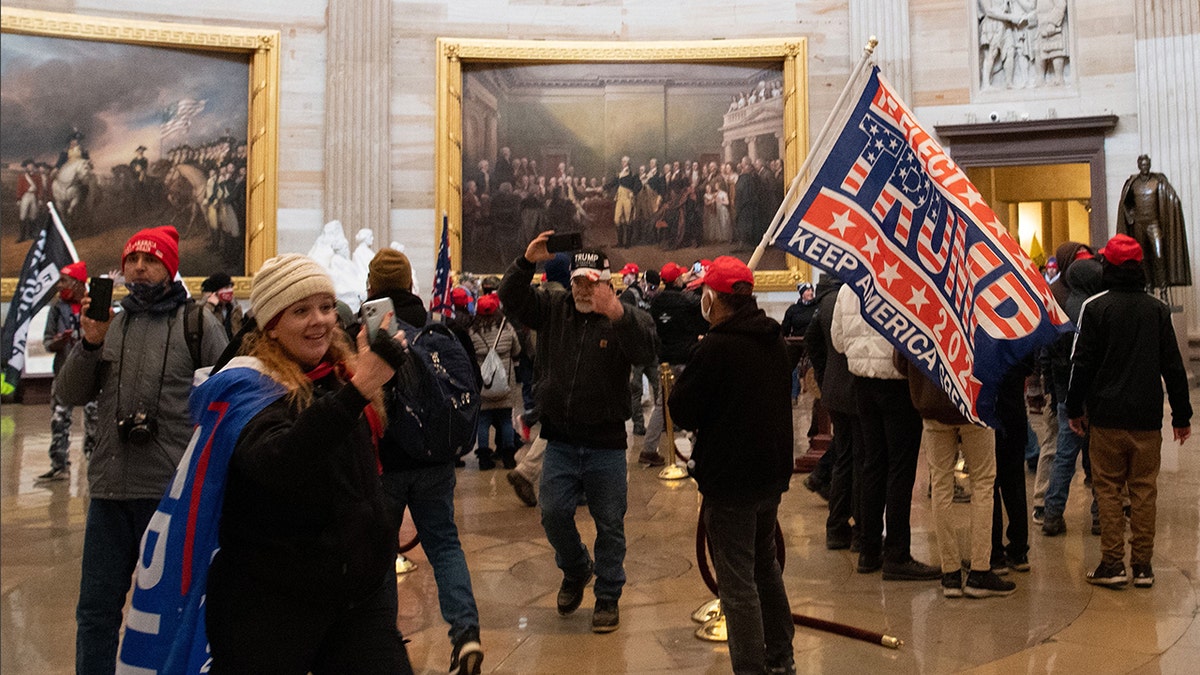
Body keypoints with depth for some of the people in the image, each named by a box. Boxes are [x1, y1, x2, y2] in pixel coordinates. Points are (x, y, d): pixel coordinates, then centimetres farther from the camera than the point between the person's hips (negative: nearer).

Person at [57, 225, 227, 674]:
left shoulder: (198, 323, -2)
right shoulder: (110, 324, 11)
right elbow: (69, 396, 8)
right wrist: (89, 343, -8)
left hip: (174, 490, -4)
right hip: (109, 489, 4)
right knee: (95, 612, 14)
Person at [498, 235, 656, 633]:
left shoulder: (625, 319, -6)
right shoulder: (553, 310, 6)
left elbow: (646, 349, -26)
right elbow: (511, 299, 0)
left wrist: (618, 313, -44)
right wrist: (526, 261, -17)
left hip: (606, 443, -2)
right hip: (561, 441, 3)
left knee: (610, 523, 6)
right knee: (553, 513, 0)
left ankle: (608, 597, 23)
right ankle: (575, 570, 30)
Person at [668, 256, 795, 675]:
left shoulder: (715, 347, -19)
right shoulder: (775, 341, 5)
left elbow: (682, 412, -14)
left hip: (729, 480, -8)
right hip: (773, 471, 9)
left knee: (737, 583, 0)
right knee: (765, 565, 23)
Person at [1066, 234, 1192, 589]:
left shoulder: (1095, 307, -5)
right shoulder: (1158, 310, 5)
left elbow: (1082, 362, -5)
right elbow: (1173, 366, 8)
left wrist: (1075, 408, 3)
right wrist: (1182, 414, 14)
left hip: (1107, 416, -3)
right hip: (1148, 417, 3)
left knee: (1108, 488, 4)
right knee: (1144, 489, 8)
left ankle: (1112, 564, 4)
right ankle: (1143, 565, 12)